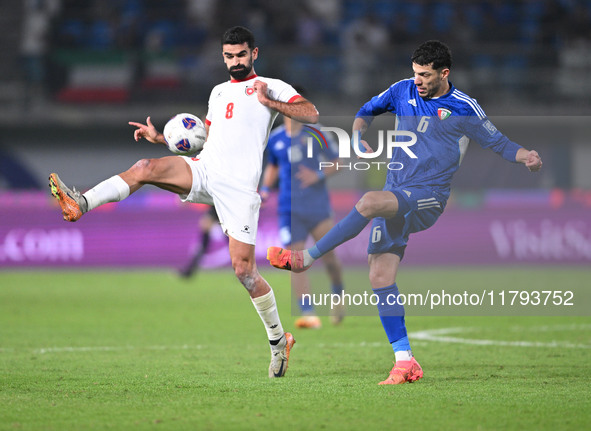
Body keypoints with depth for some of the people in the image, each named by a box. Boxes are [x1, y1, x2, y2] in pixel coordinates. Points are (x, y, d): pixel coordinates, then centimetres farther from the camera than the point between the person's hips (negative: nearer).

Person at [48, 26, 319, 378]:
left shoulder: (272, 87, 8)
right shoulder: (219, 91, 26)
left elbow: (312, 114, -5)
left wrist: (269, 102, -14)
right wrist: (161, 138, 21)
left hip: (238, 187, -5)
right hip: (203, 170, 5)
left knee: (244, 272, -9)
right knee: (146, 167, -24)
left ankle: (278, 340, 9)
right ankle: (81, 204, -38)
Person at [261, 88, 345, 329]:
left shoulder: (315, 133, -1)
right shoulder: (275, 139, 7)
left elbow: (336, 163, 4)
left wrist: (319, 175, -14)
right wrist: (265, 188, 8)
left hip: (318, 207, -2)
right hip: (290, 209, 2)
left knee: (328, 256, -2)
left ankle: (338, 297, 28)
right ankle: (308, 315, -11)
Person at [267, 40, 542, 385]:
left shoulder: (464, 108, -2)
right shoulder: (403, 91, 9)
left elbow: (498, 142, 5)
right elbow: (367, 111, 23)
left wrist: (527, 157, -15)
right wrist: (358, 136, 2)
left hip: (428, 199, -5)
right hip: (395, 198, 6)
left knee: (371, 201, -34)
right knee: (380, 276, -5)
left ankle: (306, 258, -28)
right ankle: (405, 362, -1)